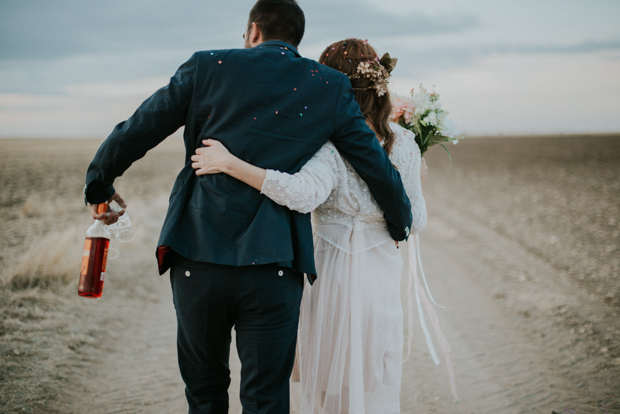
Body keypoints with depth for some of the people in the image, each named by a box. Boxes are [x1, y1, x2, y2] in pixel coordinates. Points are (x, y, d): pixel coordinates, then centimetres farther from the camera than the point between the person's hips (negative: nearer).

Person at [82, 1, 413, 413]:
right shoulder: (330, 87, 4)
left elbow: (134, 132, 8)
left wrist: (99, 183, 26)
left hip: (198, 259, 1)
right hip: (273, 267, 0)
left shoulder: (207, 67, 2)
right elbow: (377, 167, 8)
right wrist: (401, 223, 26)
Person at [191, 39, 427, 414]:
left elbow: (301, 193, -37)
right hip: (384, 281, 5)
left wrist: (230, 164, -34)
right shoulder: (404, 144, -1)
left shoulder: (334, 150, -17)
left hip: (335, 278, -4)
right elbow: (416, 223, 5)